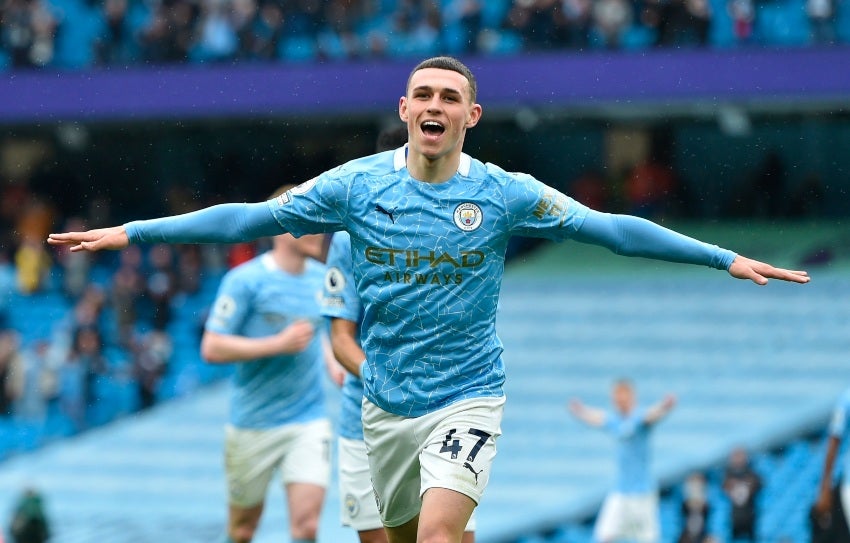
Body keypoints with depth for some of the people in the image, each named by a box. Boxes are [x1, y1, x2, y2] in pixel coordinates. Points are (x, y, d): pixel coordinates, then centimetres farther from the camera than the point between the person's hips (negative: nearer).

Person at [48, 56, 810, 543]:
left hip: (467, 398, -3)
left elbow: (608, 227, -6)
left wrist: (726, 259, -9)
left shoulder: (504, 194, -7)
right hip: (387, 403, 3)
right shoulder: (357, 185, -3)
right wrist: (131, 233, -2)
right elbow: (252, 218, 0)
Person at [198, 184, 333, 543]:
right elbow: (212, 349, -14)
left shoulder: (321, 278, 8)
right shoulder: (245, 281, -10)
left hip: (309, 422, 3)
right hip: (254, 424, -3)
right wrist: (280, 344, -19)